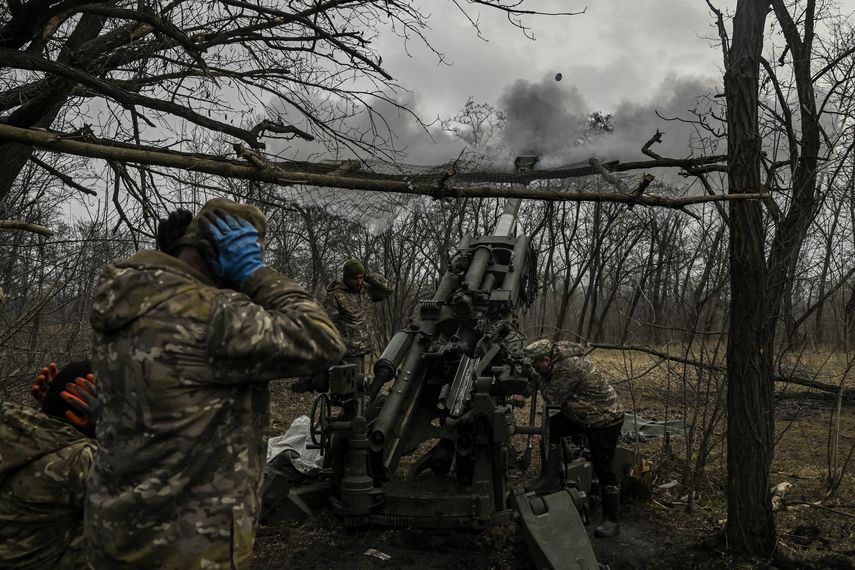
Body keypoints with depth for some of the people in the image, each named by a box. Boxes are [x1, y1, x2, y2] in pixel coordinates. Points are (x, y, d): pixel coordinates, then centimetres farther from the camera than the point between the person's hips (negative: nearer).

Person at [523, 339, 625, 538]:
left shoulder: (568, 367, -31)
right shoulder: (560, 358, -2)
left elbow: (552, 398, -24)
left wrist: (540, 376, -12)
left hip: (605, 420, -10)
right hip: (584, 415, 10)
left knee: (603, 469, -2)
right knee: (551, 426, 2)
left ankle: (612, 520, 11)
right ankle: (551, 478, 8)